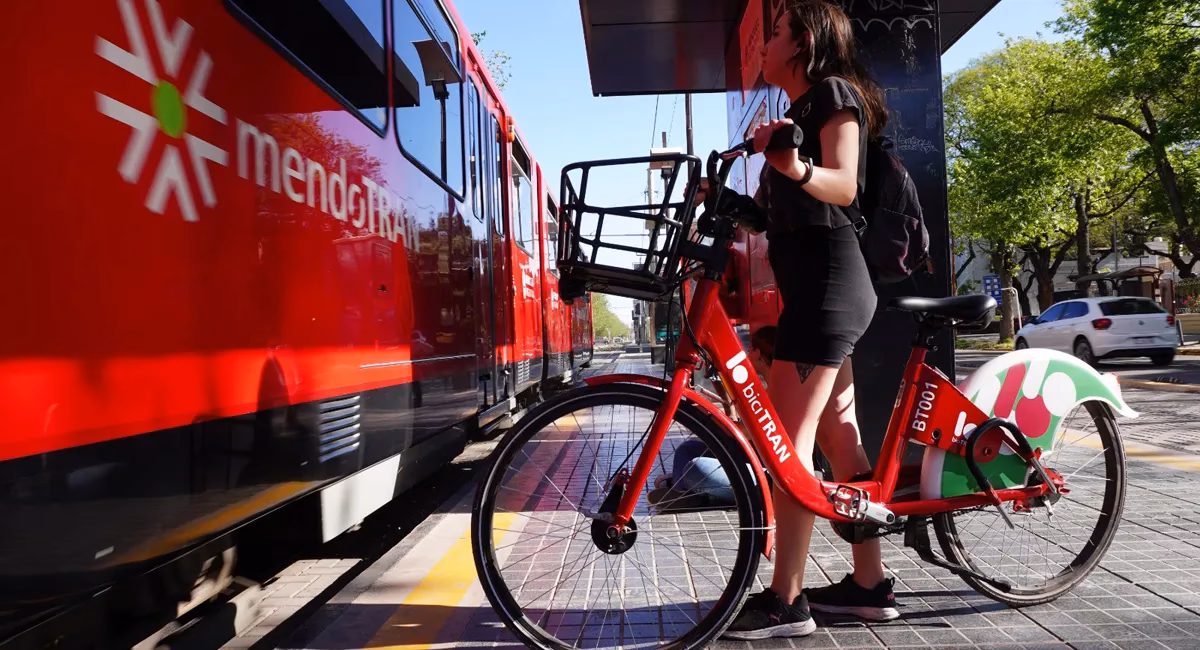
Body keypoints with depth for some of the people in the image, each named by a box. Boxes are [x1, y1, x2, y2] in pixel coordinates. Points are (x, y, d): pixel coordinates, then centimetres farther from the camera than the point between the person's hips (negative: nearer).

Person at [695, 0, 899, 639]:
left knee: (787, 440, -12)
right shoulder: (799, 111, 25)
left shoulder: (834, 92, -3)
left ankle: (786, 601, -6)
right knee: (838, 438, 10)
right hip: (817, 282, 10)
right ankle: (870, 584, 18)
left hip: (826, 280, -10)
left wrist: (796, 168, -37)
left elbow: (844, 186, -19)